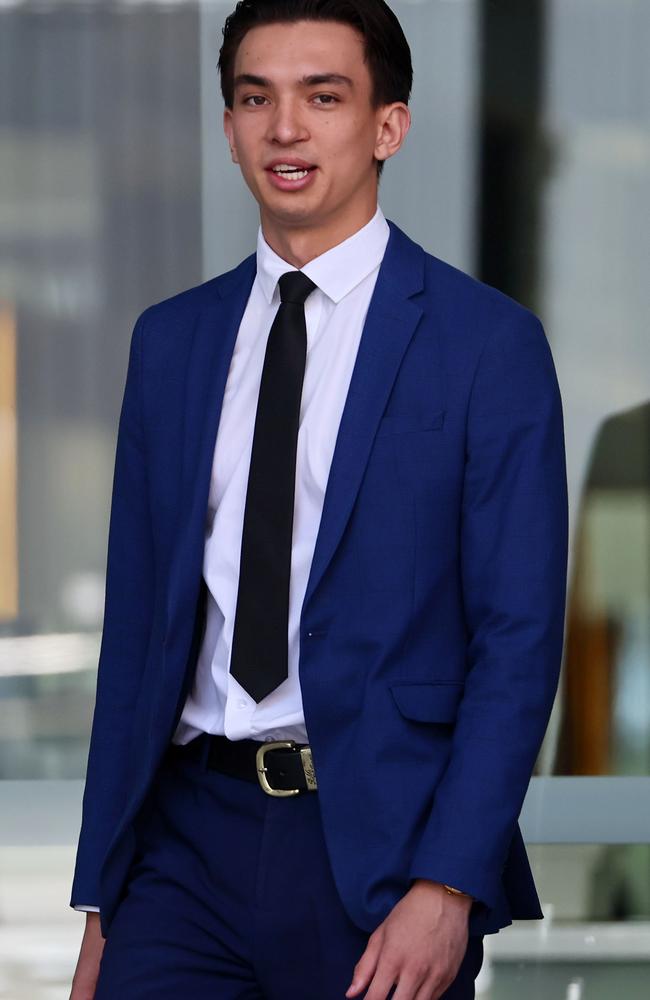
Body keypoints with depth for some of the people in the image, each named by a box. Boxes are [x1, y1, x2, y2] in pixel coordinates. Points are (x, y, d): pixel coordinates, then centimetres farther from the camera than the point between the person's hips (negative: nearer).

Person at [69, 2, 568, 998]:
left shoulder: (489, 341, -3)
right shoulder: (169, 341, 11)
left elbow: (519, 638, -6)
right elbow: (137, 624, 12)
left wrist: (449, 886, -15)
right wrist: (101, 898, 8)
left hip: (379, 841, -3)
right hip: (191, 836, 3)